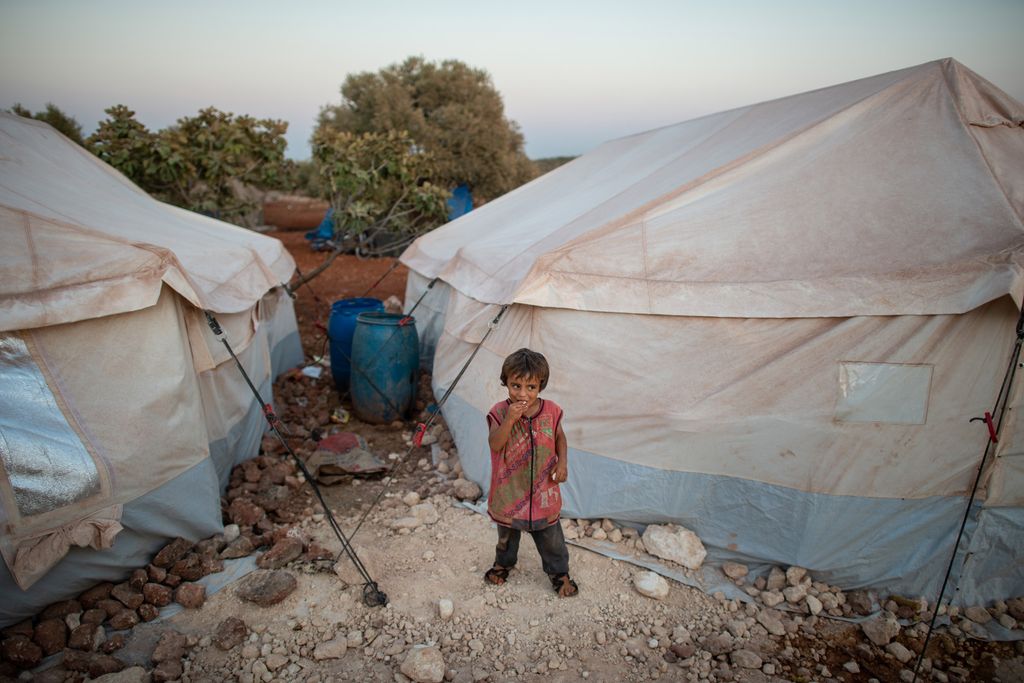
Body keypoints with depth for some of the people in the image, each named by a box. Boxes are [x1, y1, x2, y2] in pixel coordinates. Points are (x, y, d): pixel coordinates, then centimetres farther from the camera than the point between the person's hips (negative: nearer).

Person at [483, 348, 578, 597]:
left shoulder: (551, 411, -12)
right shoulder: (500, 412, -18)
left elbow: (559, 437, 6)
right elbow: (494, 445, -30)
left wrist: (562, 462, -9)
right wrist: (510, 419, -42)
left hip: (543, 490, 1)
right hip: (509, 490, 0)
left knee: (550, 535, 16)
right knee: (507, 532, 25)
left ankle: (558, 571, 40)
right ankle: (503, 562, 52)